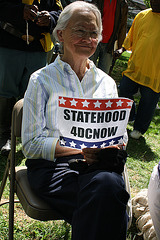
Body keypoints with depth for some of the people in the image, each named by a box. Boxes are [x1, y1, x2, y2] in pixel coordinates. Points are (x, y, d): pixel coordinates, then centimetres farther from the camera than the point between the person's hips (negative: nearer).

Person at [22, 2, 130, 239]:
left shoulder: (107, 83, 14)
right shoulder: (42, 80, 2)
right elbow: (31, 144, -4)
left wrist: (112, 146, -12)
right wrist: (81, 149, -19)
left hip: (99, 164, 4)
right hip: (51, 166, -3)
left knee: (112, 183, -33)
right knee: (107, 186, -33)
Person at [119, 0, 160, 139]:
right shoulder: (142, 16, 8)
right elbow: (131, 37, 19)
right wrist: (122, 49, 6)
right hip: (135, 66, 4)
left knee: (148, 101, 5)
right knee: (124, 91, 7)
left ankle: (139, 129, 26)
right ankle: (128, 117, 35)